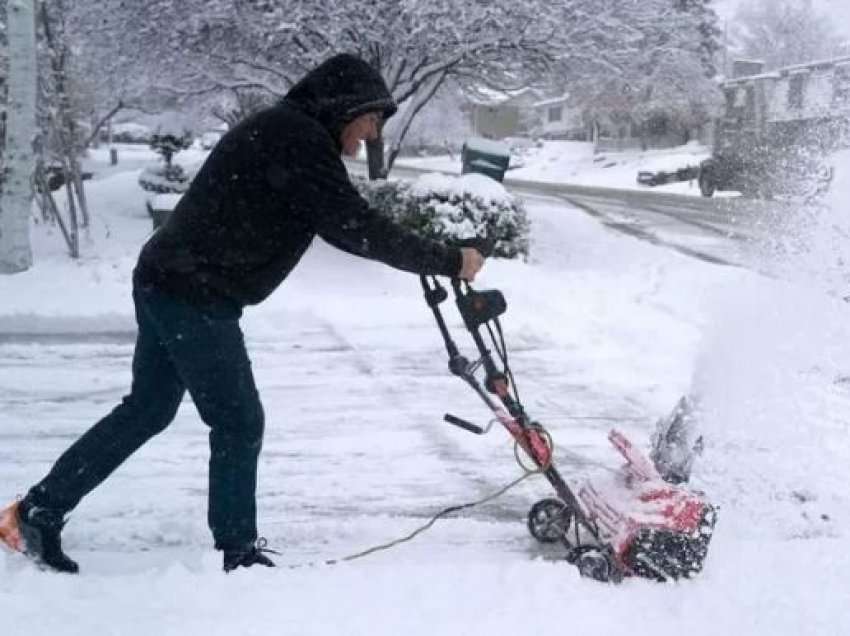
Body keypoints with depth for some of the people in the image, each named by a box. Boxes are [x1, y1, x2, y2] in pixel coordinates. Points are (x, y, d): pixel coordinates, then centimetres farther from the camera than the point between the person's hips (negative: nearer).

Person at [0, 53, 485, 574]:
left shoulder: (283, 132, 16)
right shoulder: (300, 140, -16)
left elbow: (342, 223, 22)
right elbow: (357, 227, -21)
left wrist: (421, 253, 14)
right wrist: (449, 261, -13)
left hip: (165, 284, 10)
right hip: (196, 297, -10)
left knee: (147, 410, 18)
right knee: (239, 422, 0)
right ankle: (240, 555, 12)